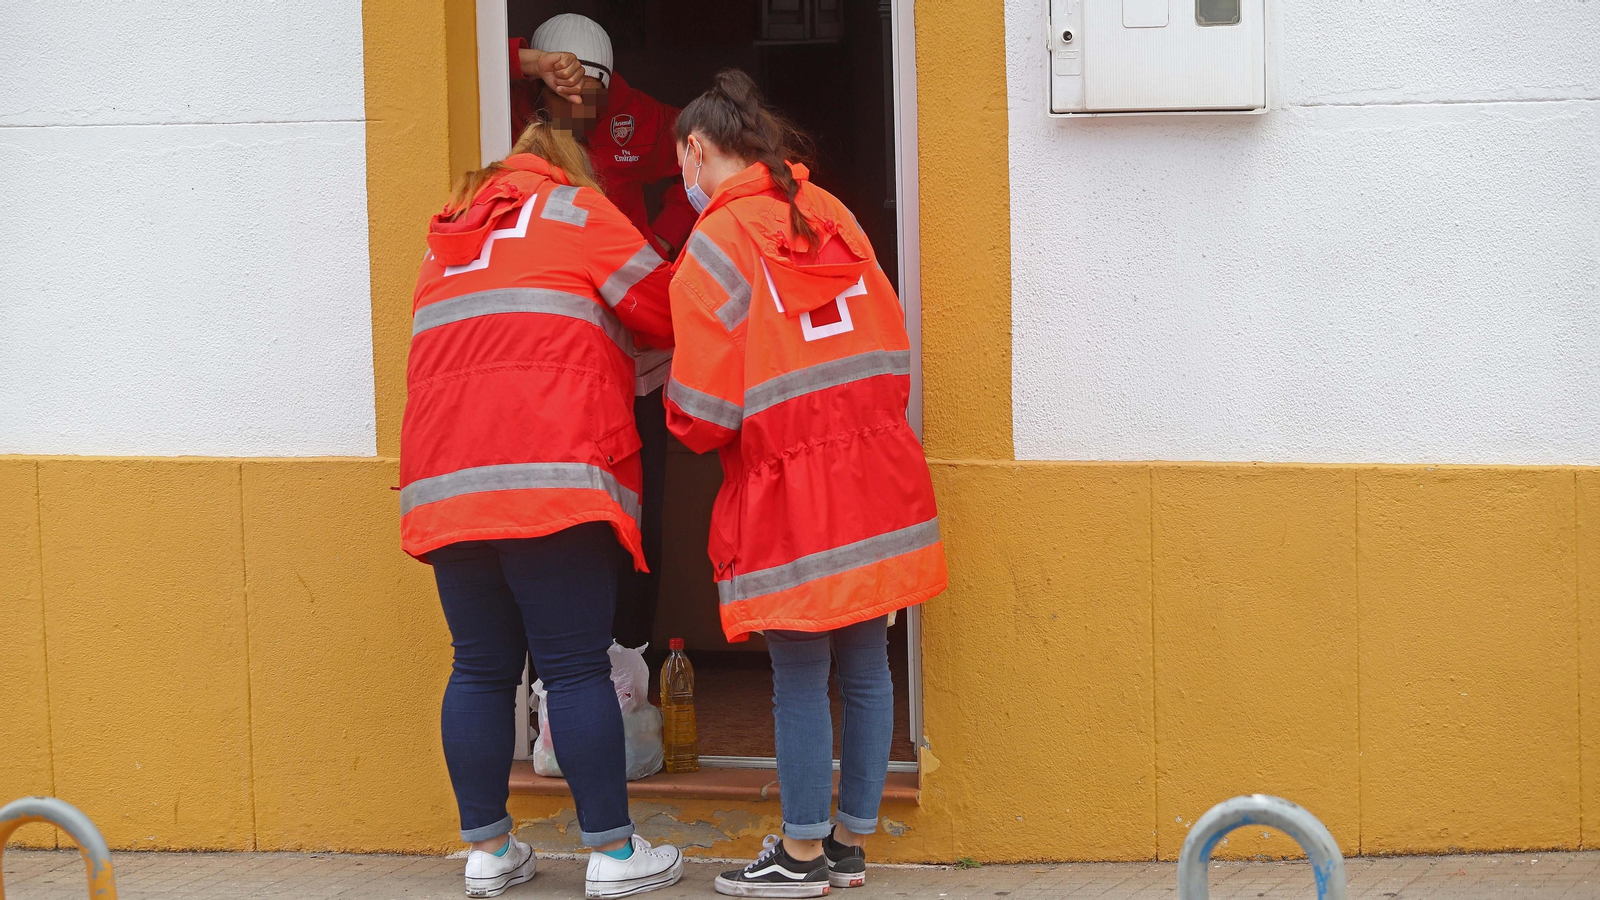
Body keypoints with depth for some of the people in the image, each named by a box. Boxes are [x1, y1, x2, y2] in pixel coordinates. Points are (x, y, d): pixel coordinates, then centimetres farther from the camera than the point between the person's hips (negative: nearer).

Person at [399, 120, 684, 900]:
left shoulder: (449, 239, 27)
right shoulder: (575, 210, 8)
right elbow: (663, 314, 5)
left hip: (445, 481, 6)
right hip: (552, 474, -6)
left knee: (481, 669, 9)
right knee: (577, 668, -4)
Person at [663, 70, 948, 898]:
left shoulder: (714, 247, -9)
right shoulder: (831, 215, 9)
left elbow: (703, 415, -9)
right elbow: (891, 346, 12)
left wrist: (682, 419, 12)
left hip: (792, 498, -6)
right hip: (878, 480, 6)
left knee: (799, 679, 2)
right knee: (865, 668, 10)